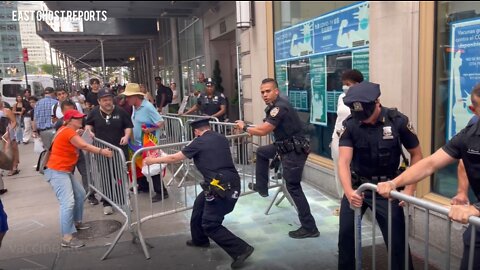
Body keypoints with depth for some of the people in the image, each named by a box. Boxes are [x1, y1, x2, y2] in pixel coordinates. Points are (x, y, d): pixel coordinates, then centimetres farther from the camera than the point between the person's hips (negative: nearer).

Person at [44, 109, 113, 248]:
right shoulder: (67, 131, -16)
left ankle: (76, 222, 33)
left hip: (65, 171, 11)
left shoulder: (69, 131, 16)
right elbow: (84, 146, -27)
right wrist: (101, 151, -31)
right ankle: (67, 238, -18)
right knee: (68, 202, -17)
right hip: (57, 172, -11)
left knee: (80, 194, 18)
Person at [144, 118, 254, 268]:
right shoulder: (222, 139, 14)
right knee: (200, 204, 27)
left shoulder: (199, 142, -2)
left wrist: (153, 161, 20)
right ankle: (199, 239, 43)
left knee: (210, 226, 2)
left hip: (221, 188, -8)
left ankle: (241, 249, -1)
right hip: (233, 183, 8)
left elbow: (174, 158, 7)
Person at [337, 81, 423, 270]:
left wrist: (409, 189, -11)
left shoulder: (398, 121, -14)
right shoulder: (349, 125, -13)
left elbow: (416, 155, -4)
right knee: (346, 234, 9)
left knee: (397, 240, 2)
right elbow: (344, 161, -22)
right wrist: (349, 191, -38)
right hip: (356, 186, 2)